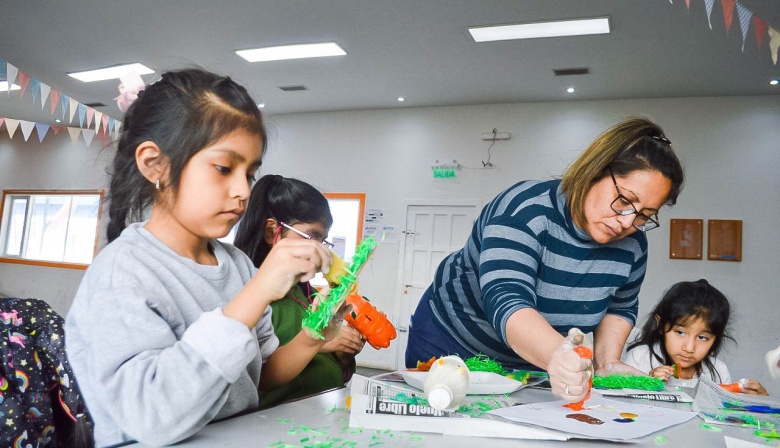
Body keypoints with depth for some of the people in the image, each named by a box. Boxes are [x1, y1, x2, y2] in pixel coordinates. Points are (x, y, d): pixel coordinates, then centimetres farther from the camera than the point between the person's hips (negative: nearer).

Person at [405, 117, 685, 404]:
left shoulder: (632, 245, -11)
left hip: (534, 364, 4)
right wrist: (557, 356, -60)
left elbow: (620, 307, 8)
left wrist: (606, 363, -7)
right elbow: (505, 302, -43)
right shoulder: (526, 209, -30)